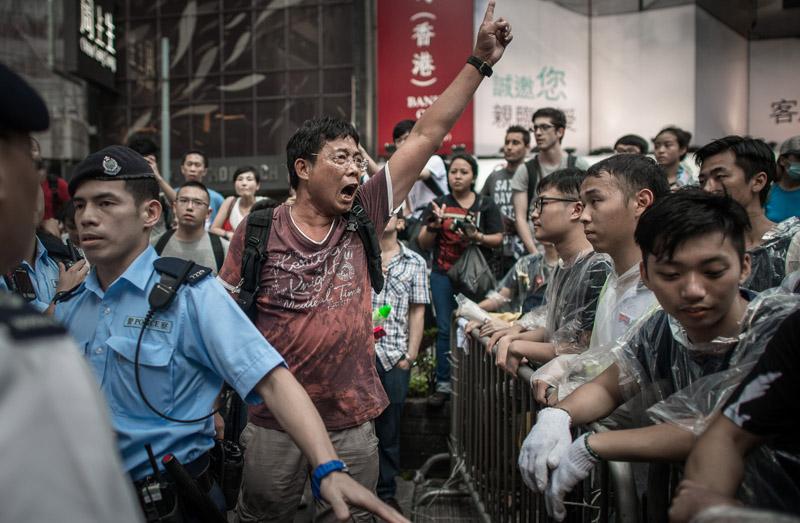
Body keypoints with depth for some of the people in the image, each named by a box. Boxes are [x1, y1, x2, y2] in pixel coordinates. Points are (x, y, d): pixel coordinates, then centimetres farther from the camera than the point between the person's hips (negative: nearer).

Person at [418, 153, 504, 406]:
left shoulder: (486, 206, 5)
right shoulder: (438, 204, 8)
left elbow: (498, 239, 2)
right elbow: (424, 244, 4)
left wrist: (477, 236, -16)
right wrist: (433, 226, -16)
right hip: (443, 275, 1)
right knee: (445, 329, 2)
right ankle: (443, 384, 7)